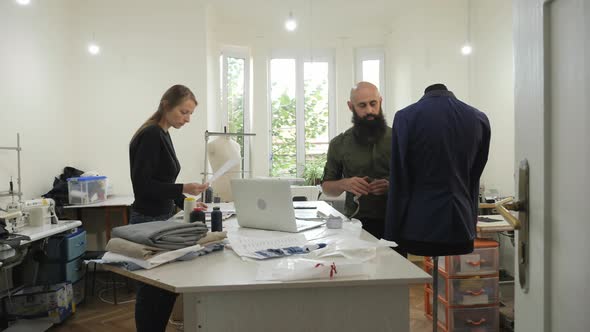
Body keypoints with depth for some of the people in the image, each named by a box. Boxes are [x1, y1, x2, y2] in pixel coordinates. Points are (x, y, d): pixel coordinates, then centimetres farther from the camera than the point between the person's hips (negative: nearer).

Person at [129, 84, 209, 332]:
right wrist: (183, 189, -23)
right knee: (153, 291, 2)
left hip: (160, 219, 10)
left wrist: (185, 204, 10)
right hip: (149, 222, -10)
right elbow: (142, 184, -22)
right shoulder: (151, 135, -17)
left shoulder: (162, 135, 11)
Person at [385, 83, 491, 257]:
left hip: (418, 231, -3)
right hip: (462, 230, 4)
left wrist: (392, 236, -2)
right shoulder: (479, 119, 6)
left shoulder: (405, 117, -6)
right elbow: (473, 179, 13)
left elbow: (399, 183, -7)